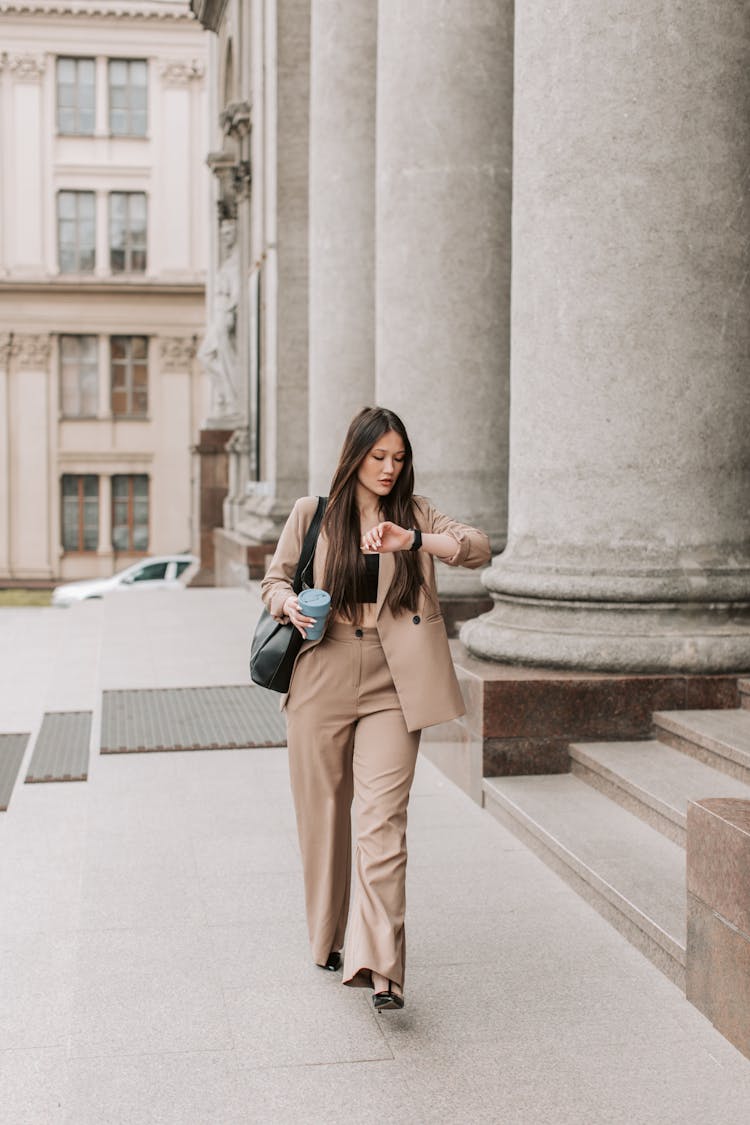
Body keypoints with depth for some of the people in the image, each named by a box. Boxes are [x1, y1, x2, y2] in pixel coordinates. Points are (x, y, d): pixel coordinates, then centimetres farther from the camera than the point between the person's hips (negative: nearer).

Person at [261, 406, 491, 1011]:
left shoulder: (416, 514, 7)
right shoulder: (312, 514, 6)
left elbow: (479, 548, -6)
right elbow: (275, 578, 13)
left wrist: (413, 540, -22)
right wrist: (289, 604, -10)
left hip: (392, 689, -1)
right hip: (323, 682, 1)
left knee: (382, 822, -10)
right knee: (323, 815, 11)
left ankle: (380, 967, -11)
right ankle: (328, 939, 32)